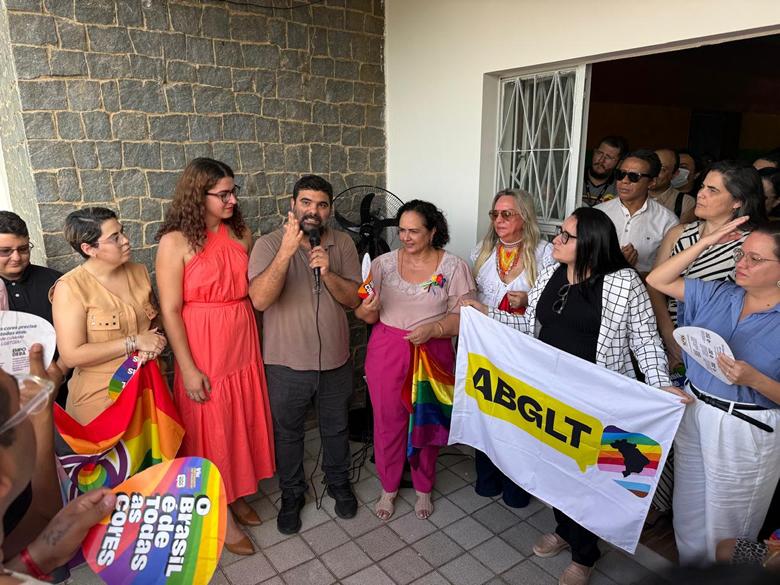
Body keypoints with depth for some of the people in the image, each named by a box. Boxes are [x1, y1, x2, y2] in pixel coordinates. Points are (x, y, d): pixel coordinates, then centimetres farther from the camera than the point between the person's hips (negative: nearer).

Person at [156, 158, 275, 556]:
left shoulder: (241, 233, 3)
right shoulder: (176, 242, -12)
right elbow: (170, 310, -13)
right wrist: (188, 368, -14)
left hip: (244, 344, 5)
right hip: (203, 350, -5)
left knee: (242, 421, 17)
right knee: (211, 429, 8)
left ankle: (237, 495, 39)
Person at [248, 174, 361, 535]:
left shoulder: (342, 244, -3)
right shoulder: (269, 244, -12)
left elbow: (353, 299, -6)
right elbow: (260, 299, -27)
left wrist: (327, 272, -23)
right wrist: (287, 250, -35)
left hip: (335, 360, 3)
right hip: (287, 364, -2)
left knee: (336, 428, 21)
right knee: (288, 433, 17)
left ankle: (339, 483, 46)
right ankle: (292, 494, 41)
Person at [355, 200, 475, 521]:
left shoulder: (453, 267, -3)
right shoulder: (383, 263, 1)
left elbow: (462, 317, -6)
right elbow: (367, 315, 3)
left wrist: (433, 329, -23)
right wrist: (367, 310, -20)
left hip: (432, 353, -1)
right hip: (387, 352, 1)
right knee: (387, 420, 9)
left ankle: (424, 488, 35)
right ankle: (388, 488, 32)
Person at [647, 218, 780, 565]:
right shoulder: (718, 295, 0)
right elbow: (657, 280, -1)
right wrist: (706, 243, -6)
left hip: (745, 432, -5)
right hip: (693, 414, 5)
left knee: (725, 530, 15)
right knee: (688, 516, 22)